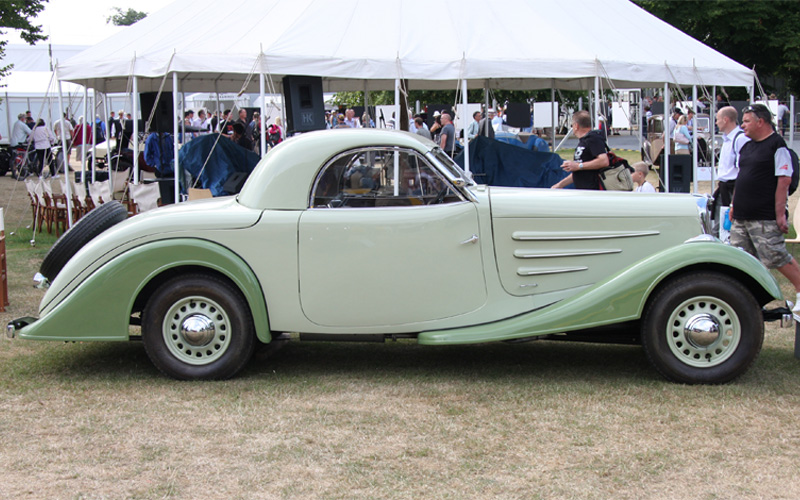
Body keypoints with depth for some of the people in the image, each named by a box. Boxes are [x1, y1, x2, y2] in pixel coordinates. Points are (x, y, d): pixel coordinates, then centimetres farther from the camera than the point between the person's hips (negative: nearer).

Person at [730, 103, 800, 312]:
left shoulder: (777, 146, -11)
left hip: (766, 218, -9)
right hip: (742, 217, 9)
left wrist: (780, 214, -20)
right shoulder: (747, 147, 15)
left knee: (776, 257, -5)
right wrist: (734, 205, 20)